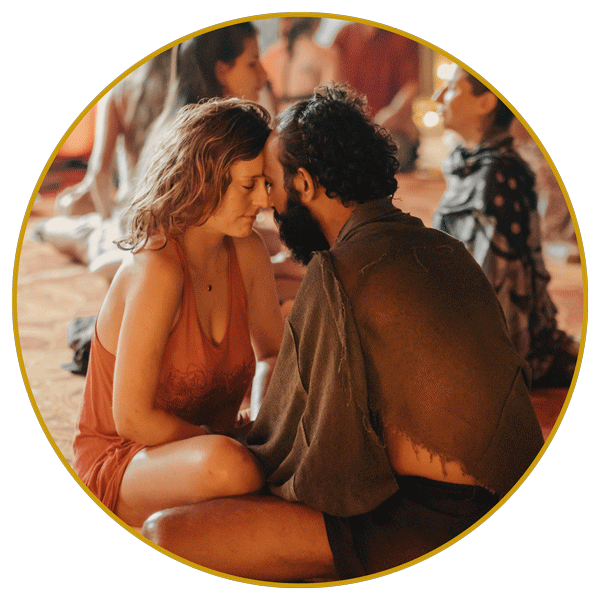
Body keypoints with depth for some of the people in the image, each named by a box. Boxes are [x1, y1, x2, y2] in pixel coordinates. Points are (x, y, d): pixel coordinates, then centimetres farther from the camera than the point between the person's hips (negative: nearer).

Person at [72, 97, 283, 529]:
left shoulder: (247, 252, -4)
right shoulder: (158, 270, -26)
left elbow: (273, 352, 11)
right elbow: (132, 419, -23)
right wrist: (239, 442, -16)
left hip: (208, 441, 7)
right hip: (119, 465, -7)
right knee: (228, 466, -38)